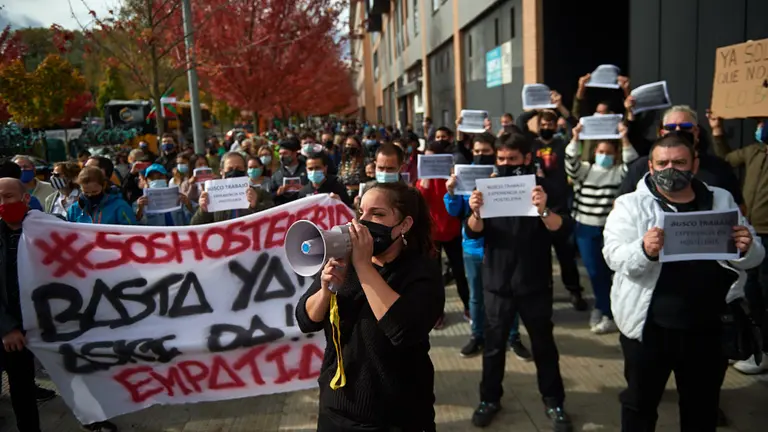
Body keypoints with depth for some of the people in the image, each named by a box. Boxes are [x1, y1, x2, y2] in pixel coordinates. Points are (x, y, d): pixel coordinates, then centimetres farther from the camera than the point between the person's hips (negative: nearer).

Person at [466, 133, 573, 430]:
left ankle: (553, 401, 28)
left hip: (534, 283, -1)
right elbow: (474, 233, -5)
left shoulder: (543, 187, -5)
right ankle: (490, 399, 27)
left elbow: (564, 230, -15)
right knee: (494, 345, 11)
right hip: (497, 282, 1)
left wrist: (543, 211, -35)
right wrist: (476, 213, -27)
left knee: (543, 344, 12)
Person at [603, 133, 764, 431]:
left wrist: (747, 248, -16)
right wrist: (644, 250, -37)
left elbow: (752, 258, 7)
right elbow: (614, 257, -16)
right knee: (640, 402, 14)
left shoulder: (722, 201, 5)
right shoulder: (631, 205, -6)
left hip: (709, 327, 3)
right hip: (650, 326, -3)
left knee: (703, 405, 21)